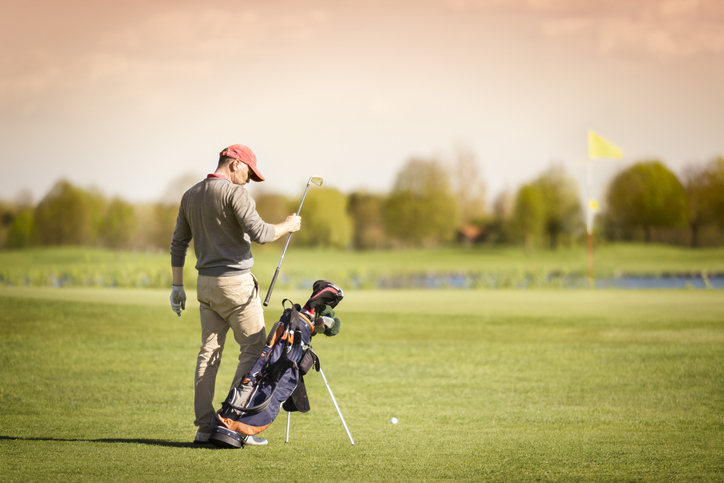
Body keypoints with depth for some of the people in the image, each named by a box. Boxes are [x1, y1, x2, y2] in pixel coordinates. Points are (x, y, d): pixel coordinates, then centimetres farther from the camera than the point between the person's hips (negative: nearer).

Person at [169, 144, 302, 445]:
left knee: (209, 352, 8)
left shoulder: (190, 196, 12)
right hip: (236, 283, -7)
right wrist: (287, 227, -3)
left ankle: (204, 427, 4)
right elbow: (259, 233, -21)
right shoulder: (234, 193, -11)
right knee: (254, 348, 0)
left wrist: (177, 286, 18)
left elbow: (178, 243, 15)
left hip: (206, 284, 8)